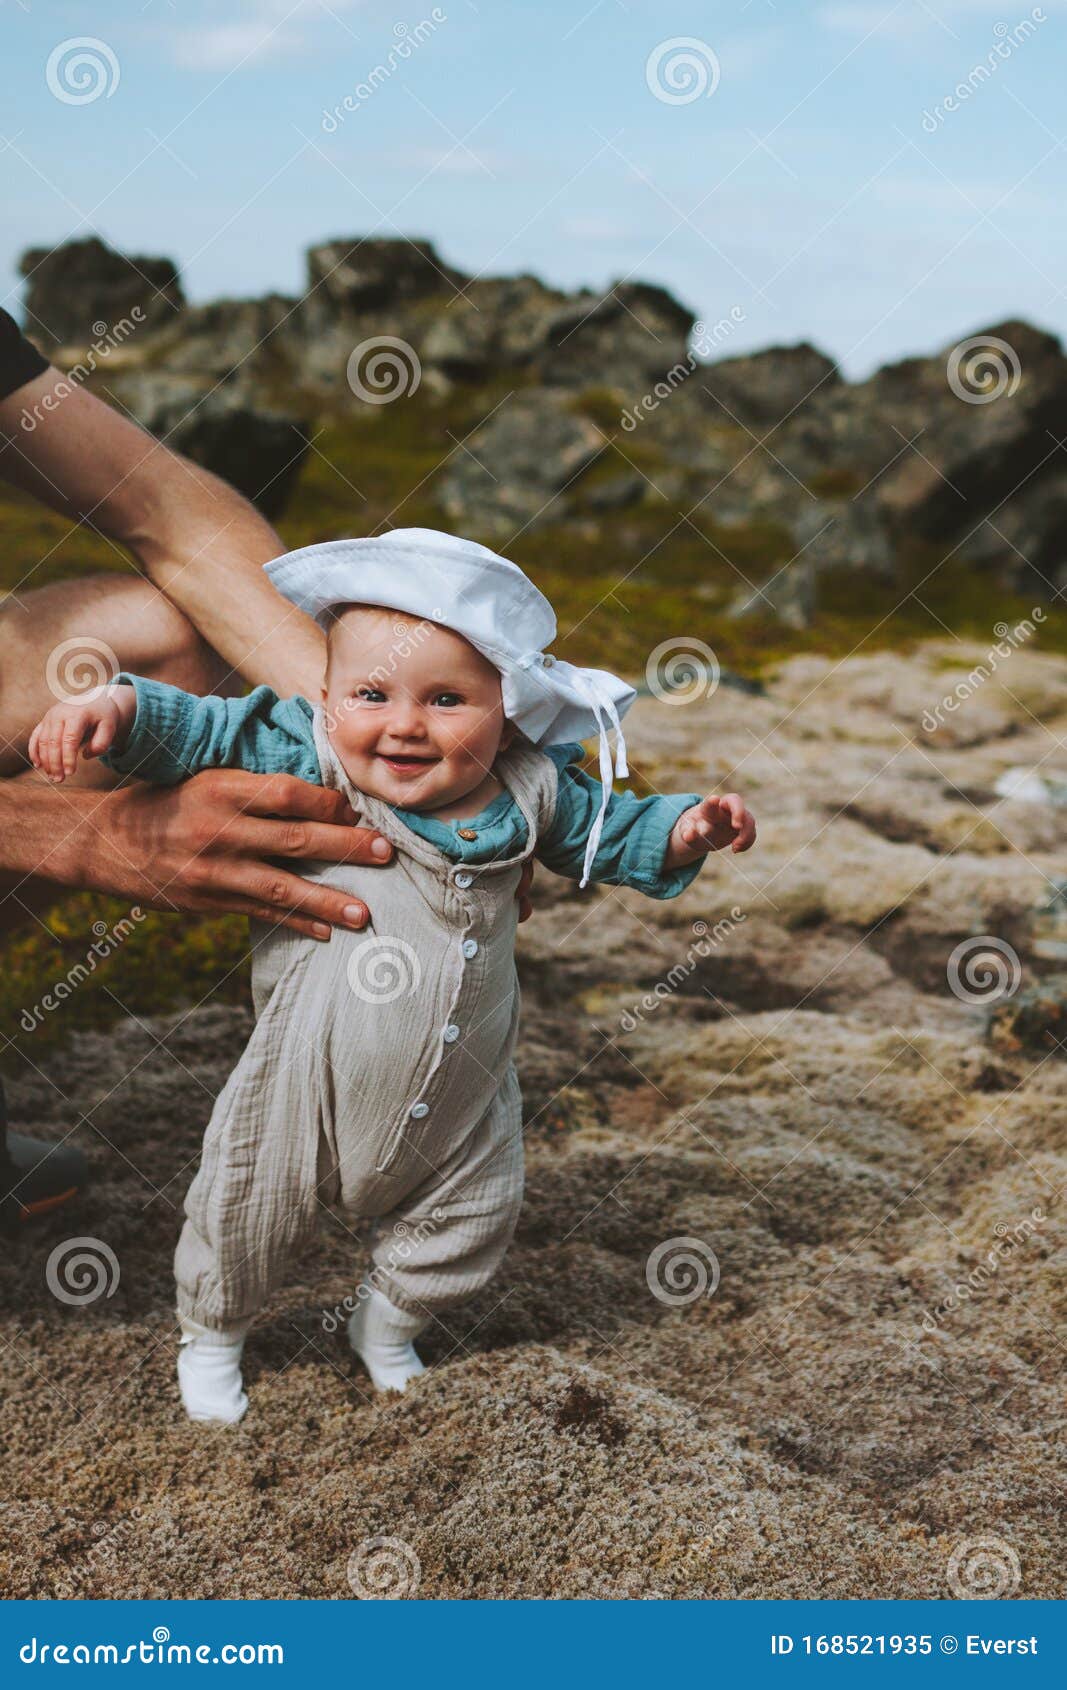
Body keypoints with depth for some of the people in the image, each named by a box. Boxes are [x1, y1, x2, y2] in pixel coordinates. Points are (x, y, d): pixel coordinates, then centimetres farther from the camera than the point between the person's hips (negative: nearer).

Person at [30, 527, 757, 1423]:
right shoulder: (309, 761, -18)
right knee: (245, 1217, 12)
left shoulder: (530, 789, -10)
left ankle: (389, 1322, 49)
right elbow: (205, 732, -15)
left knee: (467, 1229, 18)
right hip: (312, 1082, -2)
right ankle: (212, 1335, 45)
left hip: (461, 1104, 3)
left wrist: (686, 828, -9)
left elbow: (609, 834, 6)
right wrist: (119, 708, -31)